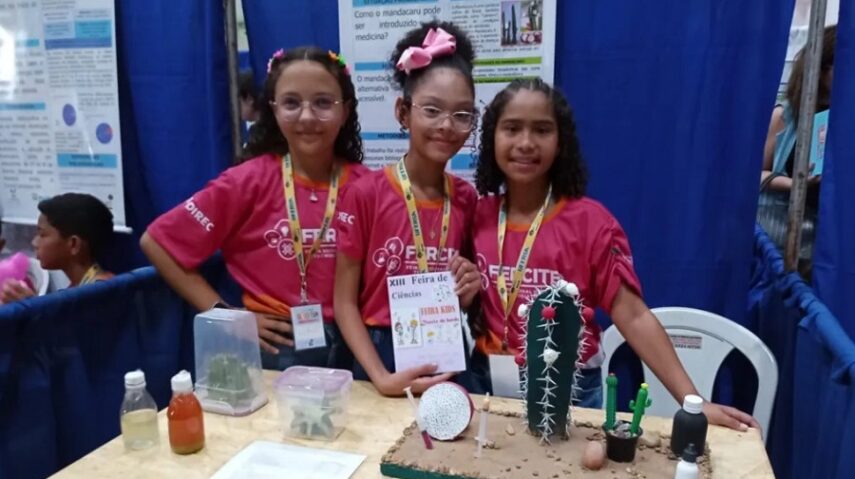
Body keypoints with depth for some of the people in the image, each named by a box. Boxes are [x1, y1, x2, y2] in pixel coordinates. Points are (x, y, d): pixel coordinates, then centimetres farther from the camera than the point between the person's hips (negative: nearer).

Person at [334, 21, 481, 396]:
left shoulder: (466, 198, -1)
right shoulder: (366, 193, -13)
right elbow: (344, 301, -9)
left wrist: (469, 292, -10)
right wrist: (381, 376, -17)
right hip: (382, 357, -3)